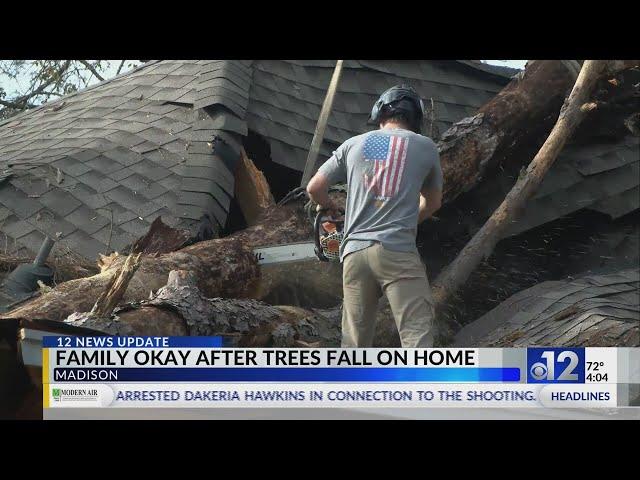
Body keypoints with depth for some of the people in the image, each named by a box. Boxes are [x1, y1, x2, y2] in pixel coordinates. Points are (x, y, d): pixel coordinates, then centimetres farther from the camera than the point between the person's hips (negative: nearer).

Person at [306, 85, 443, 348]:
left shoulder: (353, 144, 15)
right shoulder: (425, 146, 11)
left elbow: (314, 188, 16)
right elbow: (433, 202, 24)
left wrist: (332, 208, 36)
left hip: (355, 251, 3)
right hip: (398, 252, -3)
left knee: (355, 343, 10)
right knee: (417, 337, -8)